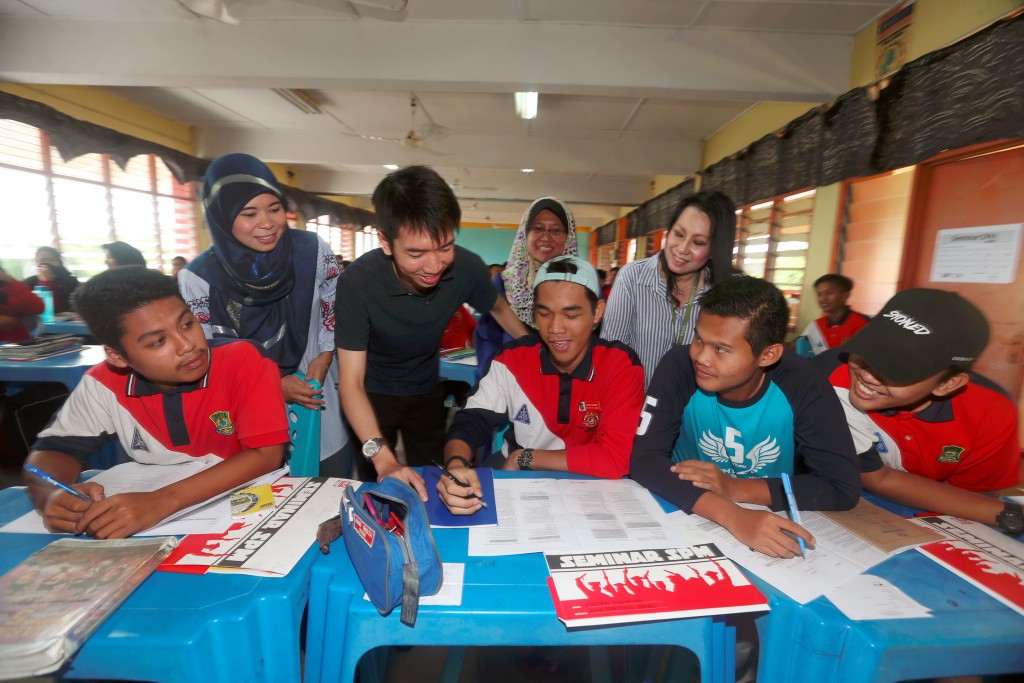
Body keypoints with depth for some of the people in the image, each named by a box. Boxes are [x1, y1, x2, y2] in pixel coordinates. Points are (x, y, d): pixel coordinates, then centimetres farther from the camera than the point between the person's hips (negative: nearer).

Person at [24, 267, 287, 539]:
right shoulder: (104, 383, -5)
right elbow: (53, 448, 6)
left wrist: (163, 501, -31)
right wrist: (52, 496, -16)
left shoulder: (243, 361, -19)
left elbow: (267, 454, -24)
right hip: (150, 522, 4)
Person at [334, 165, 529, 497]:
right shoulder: (356, 282, -32)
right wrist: (383, 458, -43)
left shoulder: (467, 267, -25)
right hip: (373, 395, -2)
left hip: (428, 391, 3)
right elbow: (351, 383, -30)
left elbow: (498, 309, -2)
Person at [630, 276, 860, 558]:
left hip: (774, 523, 1)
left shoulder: (803, 384, -16)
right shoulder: (679, 367, -19)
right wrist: (731, 515, -37)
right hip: (688, 517, 0)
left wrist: (735, 488, -25)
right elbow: (645, 459, -24)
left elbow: (843, 487, -14)